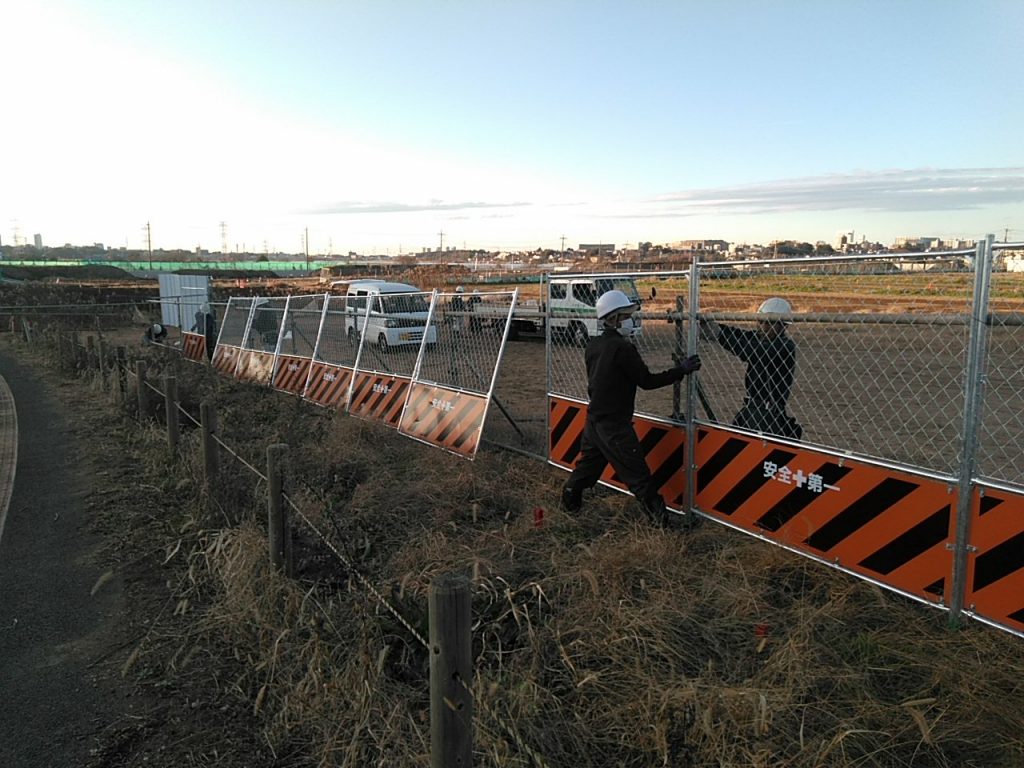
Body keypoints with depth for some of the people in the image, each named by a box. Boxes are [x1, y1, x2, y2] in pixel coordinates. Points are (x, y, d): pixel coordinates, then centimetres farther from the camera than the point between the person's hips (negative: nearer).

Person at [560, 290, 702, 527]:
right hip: (614, 424, -8)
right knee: (637, 472, -3)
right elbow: (647, 381, -14)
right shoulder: (622, 348, -18)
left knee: (589, 462, 21)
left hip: (594, 417, 8)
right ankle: (658, 515, 2)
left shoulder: (592, 346, 6)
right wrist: (682, 370, -9)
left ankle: (569, 501, 31)